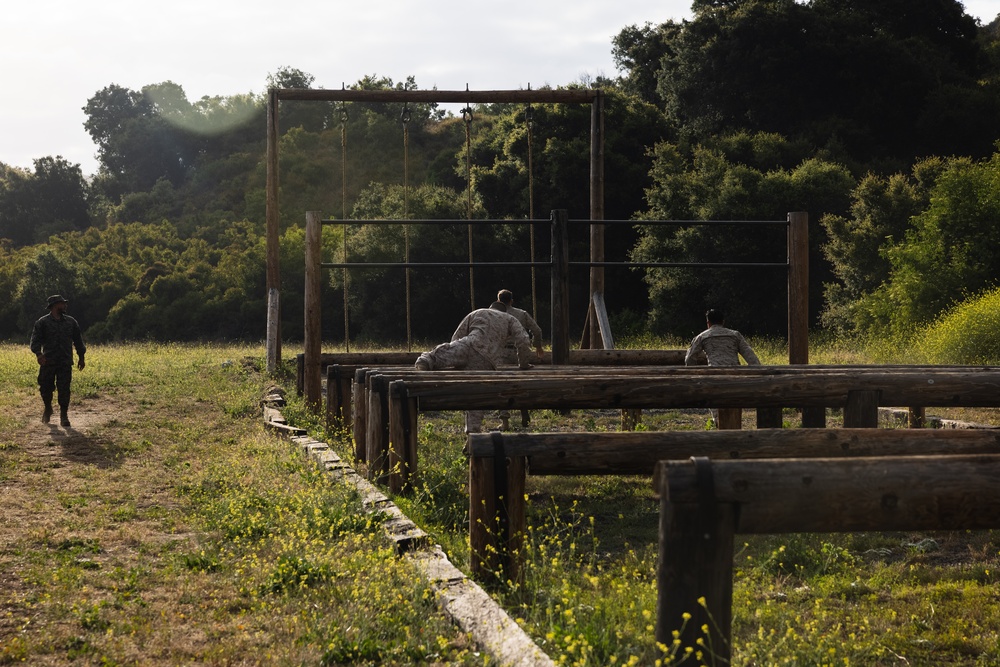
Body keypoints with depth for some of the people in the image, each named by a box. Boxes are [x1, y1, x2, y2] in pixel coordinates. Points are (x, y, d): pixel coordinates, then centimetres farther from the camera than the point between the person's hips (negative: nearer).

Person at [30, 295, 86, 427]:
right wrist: (38, 353, -23)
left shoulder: (71, 322, 13)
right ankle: (47, 409, 31)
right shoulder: (43, 322, 1)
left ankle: (64, 416, 1)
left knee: (64, 390, -5)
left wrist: (81, 357, 17)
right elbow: (35, 339, -7)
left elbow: (78, 340, 19)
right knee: (46, 388, 5)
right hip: (48, 362, -2)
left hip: (65, 362, 2)